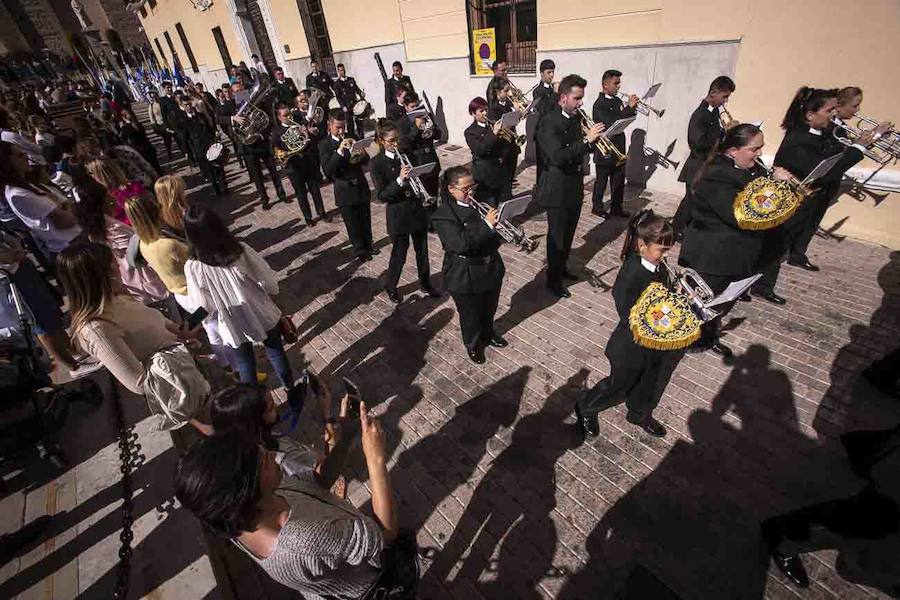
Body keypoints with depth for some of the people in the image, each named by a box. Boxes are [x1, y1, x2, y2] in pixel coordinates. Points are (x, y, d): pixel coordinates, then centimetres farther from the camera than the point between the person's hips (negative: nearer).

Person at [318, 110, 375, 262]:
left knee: (366, 221, 15)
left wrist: (362, 155, -14)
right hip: (345, 192, -4)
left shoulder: (351, 139, 7)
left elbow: (366, 160, 10)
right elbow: (327, 170, -18)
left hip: (362, 187, 4)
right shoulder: (324, 145, -6)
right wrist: (340, 150, -28)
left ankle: (368, 245, 36)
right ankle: (360, 251, 25)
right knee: (353, 225, 8)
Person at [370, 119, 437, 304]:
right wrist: (399, 180, -30)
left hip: (418, 210, 4)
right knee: (399, 253, 7)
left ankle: (425, 283, 35)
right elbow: (381, 195, -16)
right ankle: (391, 286, 30)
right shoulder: (377, 163, -10)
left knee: (422, 250, 15)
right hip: (398, 215, -4)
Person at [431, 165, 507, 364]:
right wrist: (486, 225, -33)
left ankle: (488, 334, 55)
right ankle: (473, 344, 44)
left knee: (489, 309, 26)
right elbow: (461, 244, -31)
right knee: (470, 315, 16)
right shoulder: (443, 215, -19)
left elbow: (496, 231, 8)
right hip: (465, 278, -6)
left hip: (491, 269, 6)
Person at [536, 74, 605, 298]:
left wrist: (593, 138, -6)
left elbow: (579, 149, 12)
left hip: (575, 187, 8)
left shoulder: (576, 118, 8)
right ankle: (553, 279, 18)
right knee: (557, 237, 3)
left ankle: (561, 268, 39)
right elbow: (557, 156, -29)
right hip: (558, 191, -8)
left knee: (568, 234, 19)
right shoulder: (549, 122, -17)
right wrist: (586, 140, -29)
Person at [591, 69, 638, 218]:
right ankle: (597, 206, 20)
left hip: (619, 149, 8)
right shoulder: (599, 104, -14)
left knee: (619, 181, 12)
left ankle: (616, 207, 23)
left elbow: (625, 119, 13)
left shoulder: (617, 100, 11)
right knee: (601, 180, 6)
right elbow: (611, 123, -26)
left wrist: (633, 107, -4)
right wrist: (629, 107, -23)